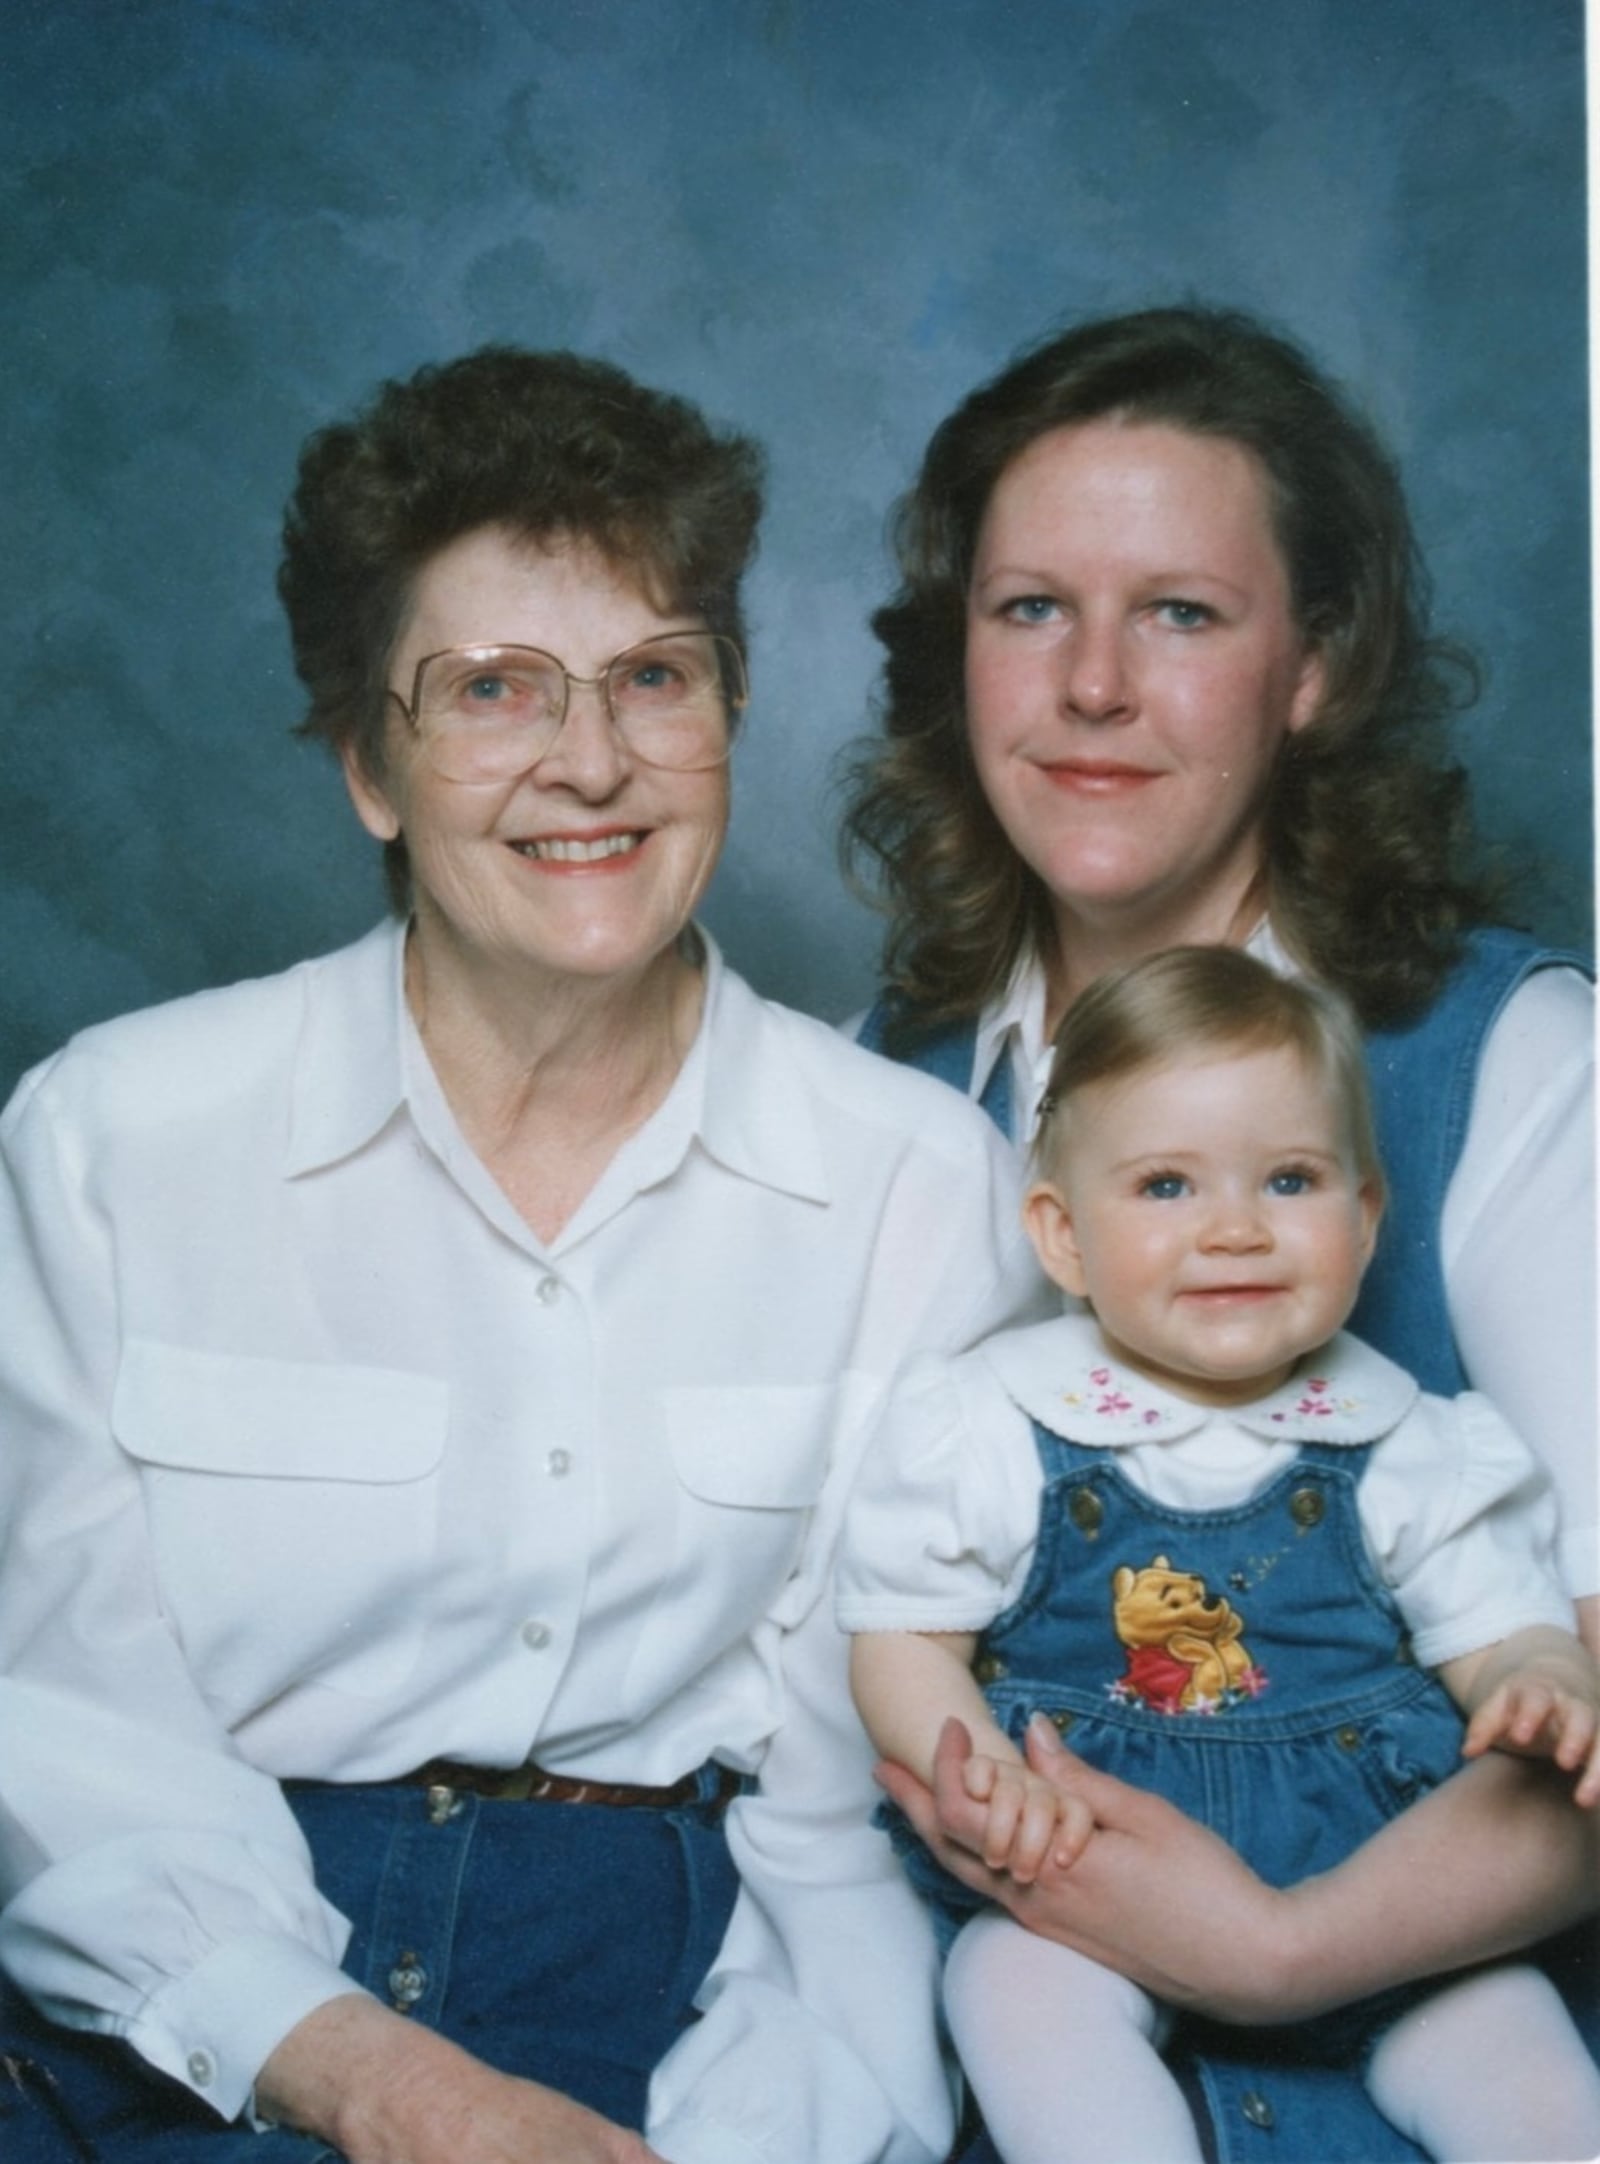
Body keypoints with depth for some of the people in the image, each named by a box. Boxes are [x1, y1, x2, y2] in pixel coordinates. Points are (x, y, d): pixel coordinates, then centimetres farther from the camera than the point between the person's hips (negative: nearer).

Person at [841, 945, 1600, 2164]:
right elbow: (904, 1639, 0)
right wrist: (976, 1764, -19)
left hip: (1372, 1875, 1)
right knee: (1017, 1991, -28)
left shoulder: (1410, 1451, 1)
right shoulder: (991, 1430, -3)